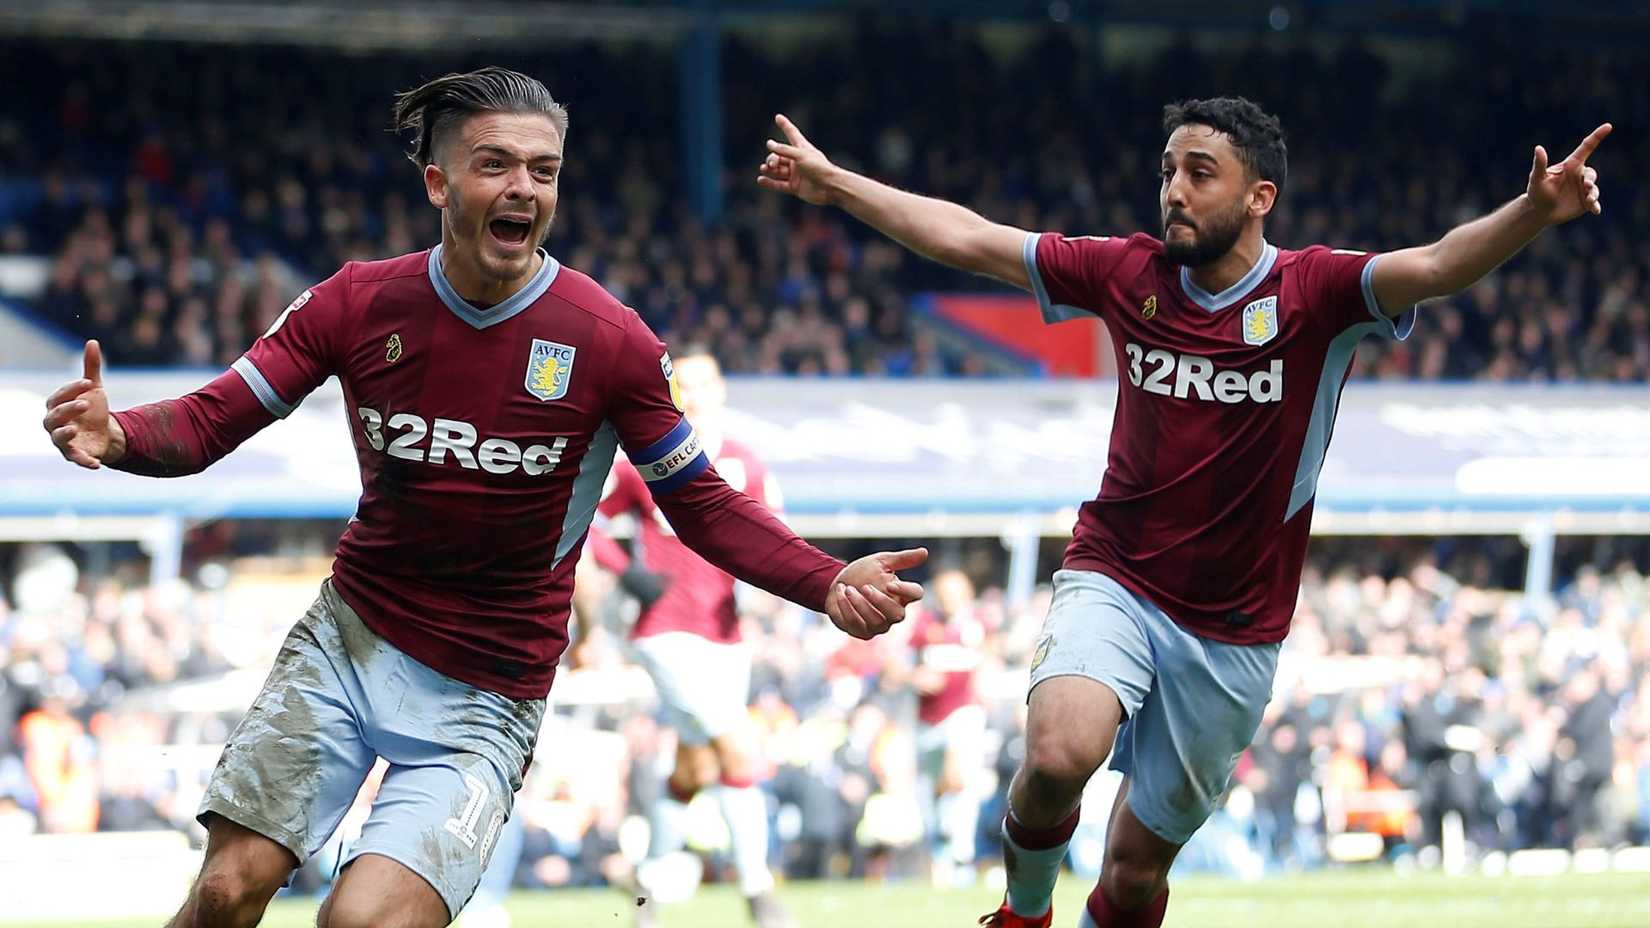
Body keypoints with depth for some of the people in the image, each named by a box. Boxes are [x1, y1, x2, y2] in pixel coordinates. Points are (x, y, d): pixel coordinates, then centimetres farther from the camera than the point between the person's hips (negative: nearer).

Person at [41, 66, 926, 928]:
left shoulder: (608, 341, -12)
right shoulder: (359, 303, -6)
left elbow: (702, 505, -3)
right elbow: (211, 420, -5)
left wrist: (829, 585, -20)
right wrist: (119, 436, -29)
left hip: (481, 696, -3)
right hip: (347, 640, 3)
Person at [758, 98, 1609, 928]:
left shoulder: (1315, 293, -10)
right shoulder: (1132, 273, -1)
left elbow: (1435, 265, -28)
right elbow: (967, 239, 8)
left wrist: (1533, 214, -47)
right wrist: (835, 184, 11)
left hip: (1233, 634, -1)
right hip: (1114, 581, 1)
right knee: (1059, 756, -29)